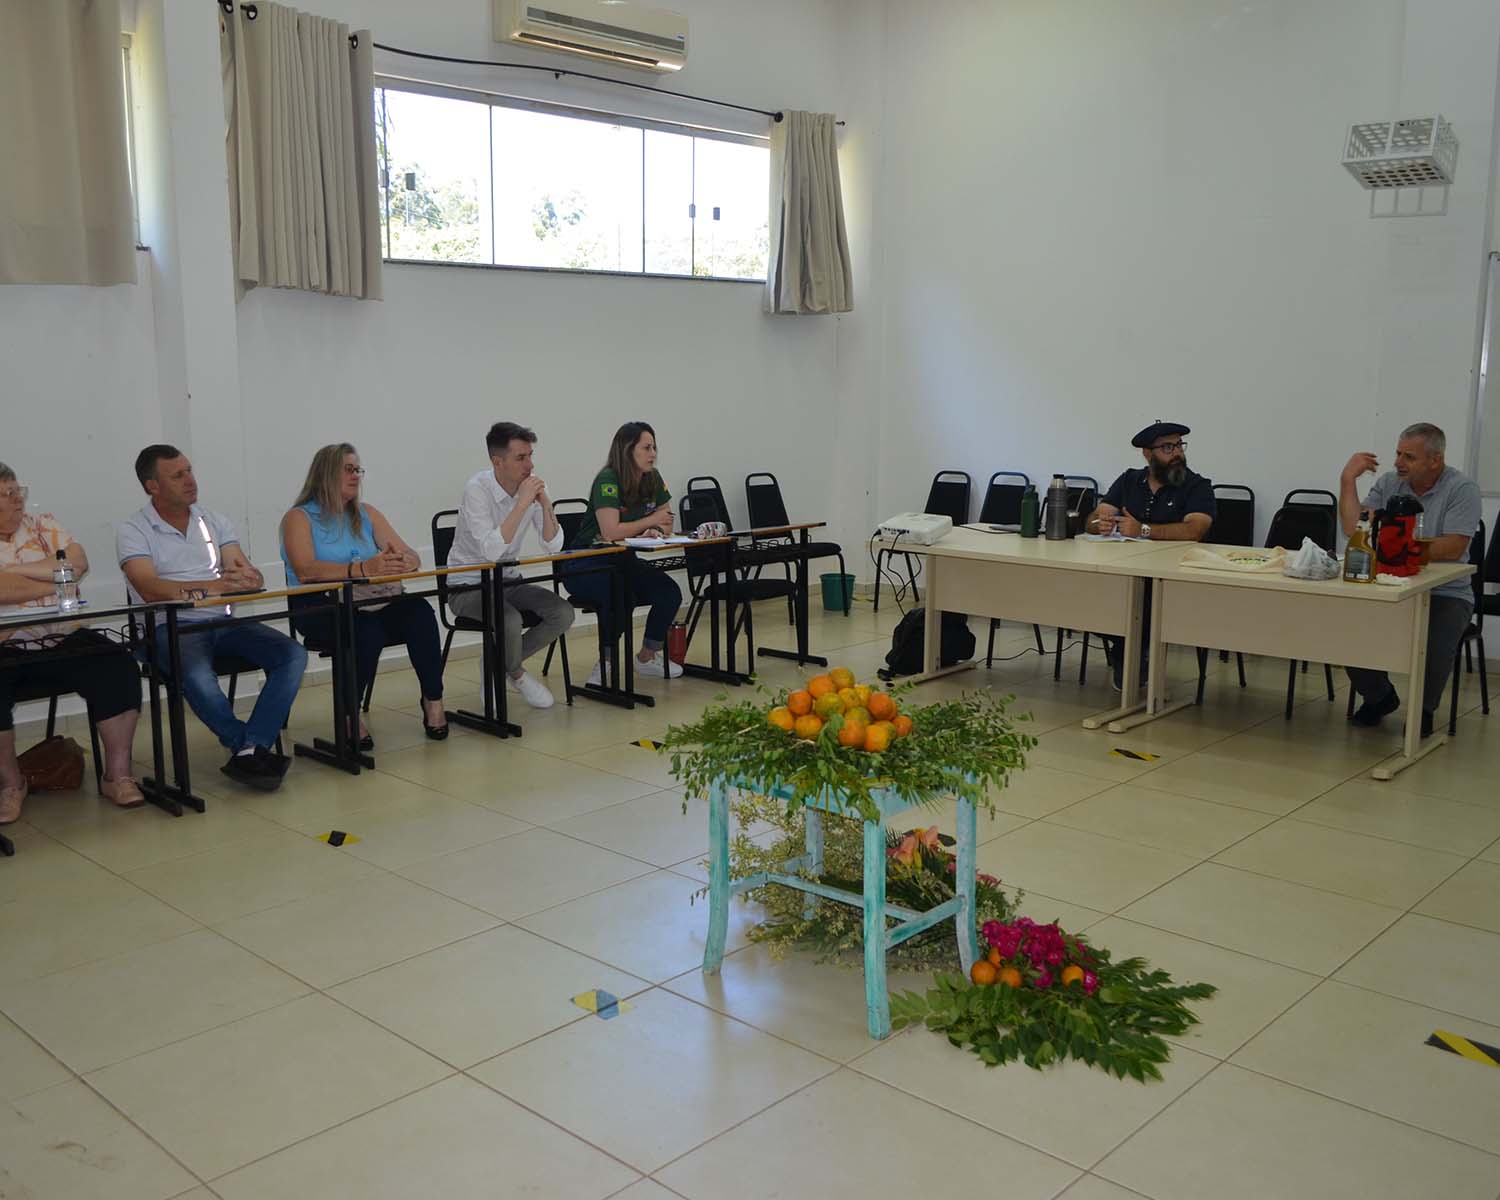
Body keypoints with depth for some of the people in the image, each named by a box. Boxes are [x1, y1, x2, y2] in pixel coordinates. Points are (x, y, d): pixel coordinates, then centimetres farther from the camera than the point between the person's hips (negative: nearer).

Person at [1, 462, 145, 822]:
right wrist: (56, 581, -8)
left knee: (118, 667, -22)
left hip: (64, 639, 3)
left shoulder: (43, 525, 13)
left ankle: (117, 774, -12)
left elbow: (77, 563, -6)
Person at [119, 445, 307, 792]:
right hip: (170, 627, -5)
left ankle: (248, 751, -26)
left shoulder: (215, 521, 16)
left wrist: (244, 576, -22)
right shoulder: (133, 531, 3)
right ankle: (252, 747, -16)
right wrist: (215, 586, -25)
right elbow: (151, 590, -14)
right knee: (197, 675, -37)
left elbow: (248, 575, 5)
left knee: (292, 655, -20)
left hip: (224, 621, 5)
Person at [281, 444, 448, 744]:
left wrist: (400, 562, -20)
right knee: (367, 631, -36)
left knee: (419, 611, -27)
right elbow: (305, 571, -17)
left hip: (371, 602, 4)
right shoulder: (299, 518, 2)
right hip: (318, 607, -4)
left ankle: (433, 700, -17)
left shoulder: (367, 514, 18)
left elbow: (412, 556, 7)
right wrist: (363, 569, -31)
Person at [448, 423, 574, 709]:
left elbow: (553, 547, -6)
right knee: (510, 619, -33)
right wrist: (522, 504, -32)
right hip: (469, 586, -6)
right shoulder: (477, 489, -21)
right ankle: (518, 674, 0)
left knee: (563, 613, -15)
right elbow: (491, 551, -33)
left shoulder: (532, 486, -4)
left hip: (509, 581, 6)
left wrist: (545, 505, -21)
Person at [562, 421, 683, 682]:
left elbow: (666, 525, 7)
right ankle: (604, 664, -11)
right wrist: (651, 521, -15)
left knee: (670, 592, -15)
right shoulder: (608, 480, -21)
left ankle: (647, 657, 6)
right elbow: (611, 532, -29)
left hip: (623, 562, 7)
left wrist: (653, 533, -17)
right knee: (621, 598, -35)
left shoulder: (653, 479, 1)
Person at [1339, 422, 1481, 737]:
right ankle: (1379, 697, 9)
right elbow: (1354, 529, -5)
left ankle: (1423, 709, 4)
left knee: (1433, 647, -31)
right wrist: (1348, 479, -8)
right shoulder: (1388, 483, 6)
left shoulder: (1462, 489, -7)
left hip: (1445, 594, -4)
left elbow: (1452, 548, -18)